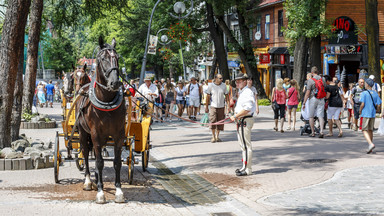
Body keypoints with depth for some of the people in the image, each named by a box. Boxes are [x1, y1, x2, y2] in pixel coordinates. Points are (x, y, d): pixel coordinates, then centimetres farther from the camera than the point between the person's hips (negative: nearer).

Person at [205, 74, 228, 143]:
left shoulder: (224, 86, 2)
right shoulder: (211, 86, -4)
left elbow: (226, 96, 7)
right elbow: (208, 97, 2)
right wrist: (206, 107, 2)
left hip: (221, 106, 2)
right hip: (213, 106, -2)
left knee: (220, 122, 5)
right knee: (213, 121, -7)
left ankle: (217, 136, 20)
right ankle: (213, 136, 8)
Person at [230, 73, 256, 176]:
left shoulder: (247, 92, -16)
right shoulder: (241, 92, 17)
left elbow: (247, 109, -24)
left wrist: (235, 116, -19)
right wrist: (236, 116, 12)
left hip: (245, 121, -11)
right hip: (241, 121, 11)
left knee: (246, 145, -8)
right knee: (243, 145, 17)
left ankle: (247, 169, -5)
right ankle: (245, 167, 26)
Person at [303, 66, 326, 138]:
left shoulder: (310, 80, -9)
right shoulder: (323, 79, 6)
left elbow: (307, 93, -10)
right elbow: (324, 90, 13)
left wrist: (304, 103, -5)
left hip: (313, 99, -3)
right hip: (321, 100, 3)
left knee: (311, 116, 9)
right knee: (320, 116, 0)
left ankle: (313, 132, 11)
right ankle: (321, 131, -16)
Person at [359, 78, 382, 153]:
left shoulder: (364, 93, -10)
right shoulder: (375, 93, 5)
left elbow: (362, 104, -16)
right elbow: (378, 104, 2)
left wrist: (360, 110, 1)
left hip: (365, 114, -5)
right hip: (373, 114, 5)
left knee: (365, 130, -2)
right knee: (370, 130, 14)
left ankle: (371, 144, -23)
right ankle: (370, 148, 17)